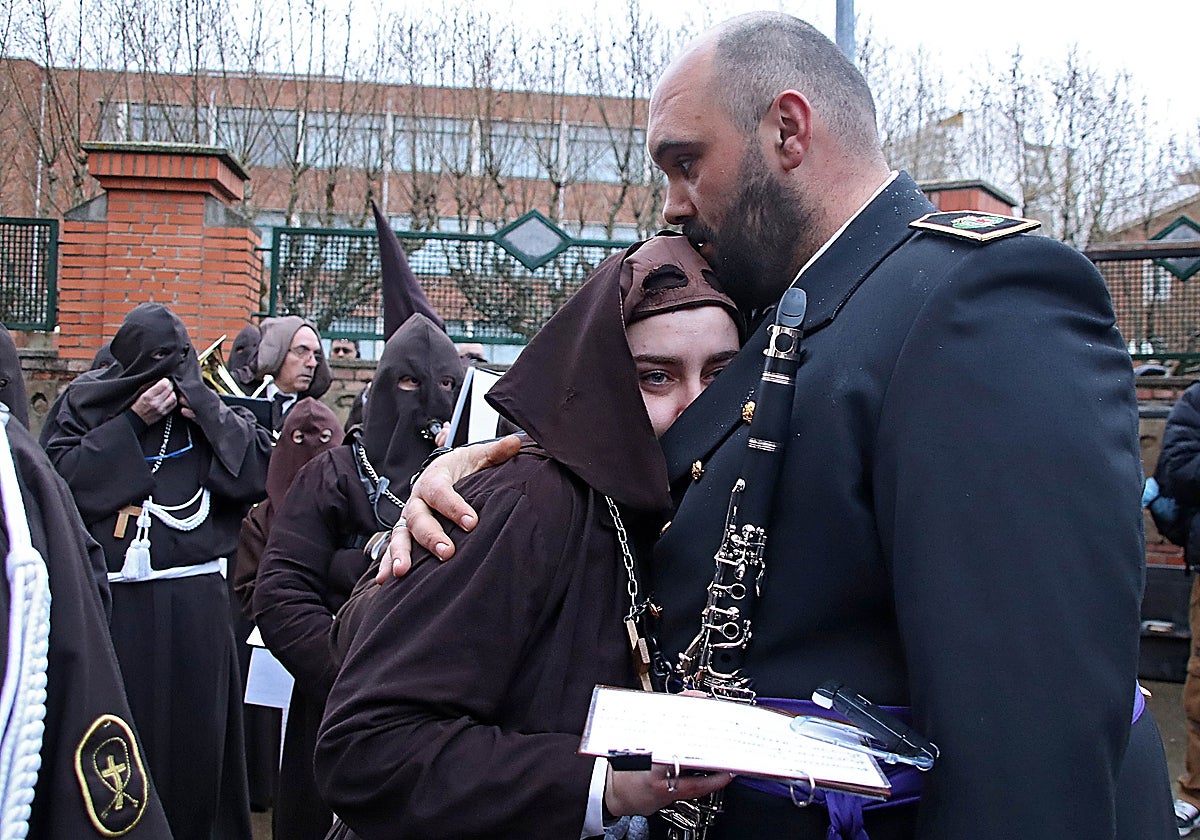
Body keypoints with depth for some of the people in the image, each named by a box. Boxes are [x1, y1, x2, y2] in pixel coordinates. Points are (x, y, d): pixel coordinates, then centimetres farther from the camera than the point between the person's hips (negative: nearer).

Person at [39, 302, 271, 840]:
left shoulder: (209, 409, 10)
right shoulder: (86, 404, 7)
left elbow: (260, 474, -2)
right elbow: (60, 475, -7)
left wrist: (205, 413, -9)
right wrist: (132, 424, -9)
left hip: (193, 603, 1)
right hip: (110, 600, -1)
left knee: (192, 733, 5)